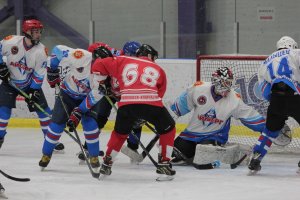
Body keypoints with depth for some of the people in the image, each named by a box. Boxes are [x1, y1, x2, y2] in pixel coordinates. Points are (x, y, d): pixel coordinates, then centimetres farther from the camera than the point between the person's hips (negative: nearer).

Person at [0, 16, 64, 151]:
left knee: (42, 108, -4)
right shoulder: (11, 41, -21)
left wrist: (33, 91, -18)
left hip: (30, 83, 1)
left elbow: (38, 74, -14)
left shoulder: (41, 50, -18)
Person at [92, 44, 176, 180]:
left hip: (126, 103, 1)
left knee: (120, 133, 28)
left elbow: (98, 66, 21)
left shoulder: (123, 62, 24)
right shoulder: (158, 70, 27)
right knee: (168, 129, 24)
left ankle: (107, 163, 30)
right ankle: (164, 164, 18)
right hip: (151, 103, -1)